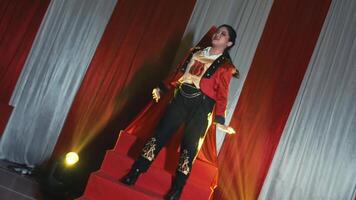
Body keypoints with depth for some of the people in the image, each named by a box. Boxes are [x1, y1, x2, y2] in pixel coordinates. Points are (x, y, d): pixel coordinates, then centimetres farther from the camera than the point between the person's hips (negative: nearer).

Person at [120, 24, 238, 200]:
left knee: (189, 145, -5)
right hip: (180, 98, 4)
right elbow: (178, 73, 21)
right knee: (160, 133, 1)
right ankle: (135, 173, 8)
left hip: (201, 106, -4)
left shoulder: (225, 66, 2)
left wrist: (219, 119, -12)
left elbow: (222, 95, -4)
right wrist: (162, 88, 20)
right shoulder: (195, 52, 16)